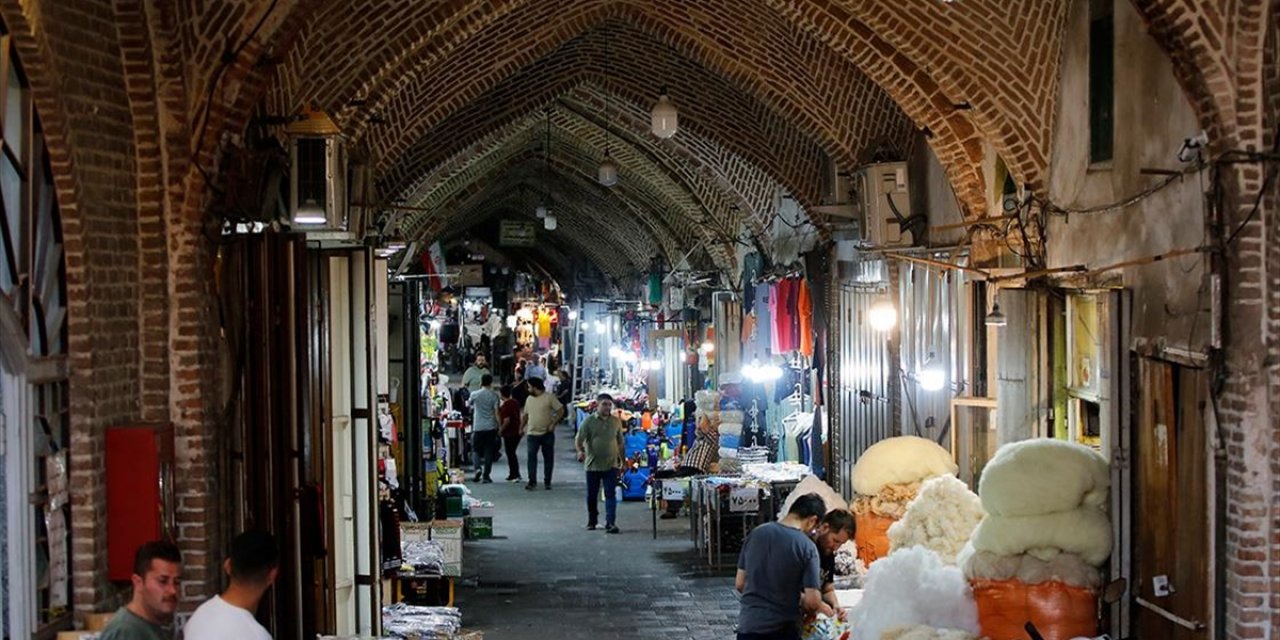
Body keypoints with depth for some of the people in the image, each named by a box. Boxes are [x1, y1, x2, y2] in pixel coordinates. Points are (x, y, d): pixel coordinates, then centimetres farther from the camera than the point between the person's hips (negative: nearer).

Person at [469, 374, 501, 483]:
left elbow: (470, 405, 20)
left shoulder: (474, 395, -1)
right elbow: (496, 412, -7)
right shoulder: (494, 396, -4)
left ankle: (478, 468, -12)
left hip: (478, 427, 0)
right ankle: (486, 476, 3)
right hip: (491, 427, 0)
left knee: (477, 450, 13)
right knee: (489, 452, 5)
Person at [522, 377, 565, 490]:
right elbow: (525, 415, 17)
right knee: (531, 457, -8)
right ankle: (532, 481, -6)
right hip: (532, 434, 3)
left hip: (547, 434, -3)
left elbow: (561, 411, -8)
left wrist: (553, 424, -15)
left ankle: (547, 481, 16)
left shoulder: (549, 397, -7)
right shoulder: (529, 399, 9)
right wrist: (521, 428, 9)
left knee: (548, 458, 5)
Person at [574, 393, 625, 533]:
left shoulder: (616, 421, 6)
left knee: (611, 495, -7)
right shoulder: (589, 421, -3)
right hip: (593, 464, -1)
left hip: (611, 465, 1)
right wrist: (580, 451, -25)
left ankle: (610, 523, -11)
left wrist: (620, 458, 12)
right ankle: (592, 521, 26)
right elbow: (578, 440, -6)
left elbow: (620, 442, 15)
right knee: (592, 495, 9)